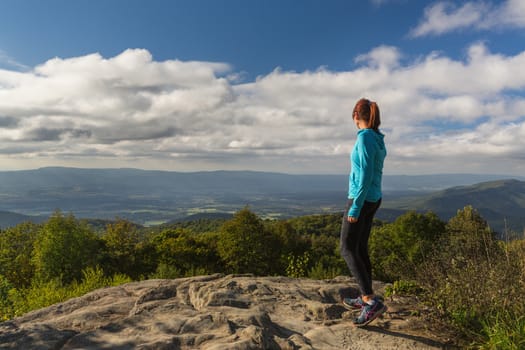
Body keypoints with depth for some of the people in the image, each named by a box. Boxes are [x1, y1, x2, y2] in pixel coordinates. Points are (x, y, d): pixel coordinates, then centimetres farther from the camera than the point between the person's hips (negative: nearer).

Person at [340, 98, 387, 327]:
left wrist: (355, 207, -21)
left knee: (347, 250, -5)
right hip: (372, 199, 9)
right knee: (360, 248, 15)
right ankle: (365, 298, 22)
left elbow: (365, 175, -23)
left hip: (361, 200, -9)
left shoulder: (365, 137, -18)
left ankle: (372, 302, -8)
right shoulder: (378, 140, 11)